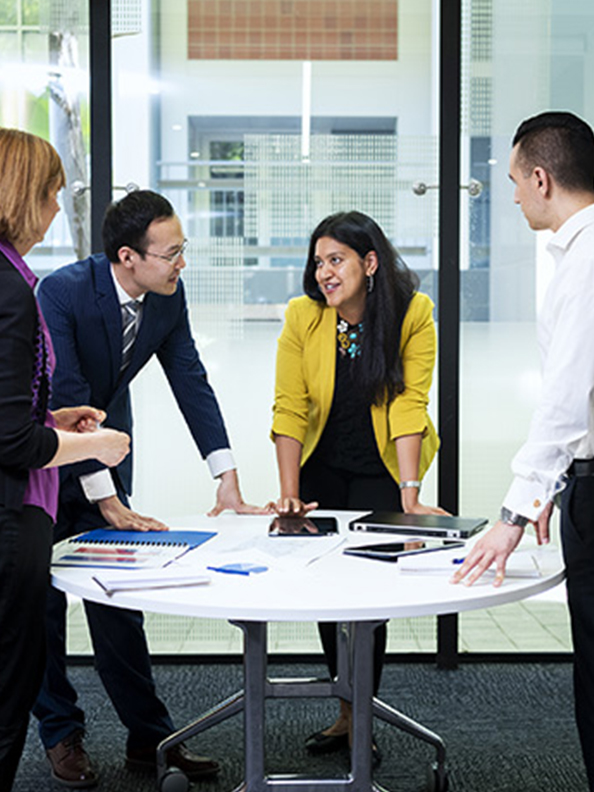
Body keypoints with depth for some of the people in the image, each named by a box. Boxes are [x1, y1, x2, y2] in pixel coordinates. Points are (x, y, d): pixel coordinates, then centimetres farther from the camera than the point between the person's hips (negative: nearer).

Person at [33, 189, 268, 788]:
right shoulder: (62, 291, -27)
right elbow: (67, 400, -28)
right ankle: (60, 735, 17)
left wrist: (227, 479, -10)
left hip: (106, 450, 5)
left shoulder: (169, 295, -9)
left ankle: (148, 736, 14)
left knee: (116, 596, 8)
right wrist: (108, 502, -28)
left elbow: (191, 381, -4)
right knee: (42, 600, 3)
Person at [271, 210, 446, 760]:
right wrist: (289, 494, -20)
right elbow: (289, 409, -14)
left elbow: (408, 405, -21)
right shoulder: (302, 315, -14)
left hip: (384, 466, -2)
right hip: (322, 465, 2)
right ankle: (347, 711, 22)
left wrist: (409, 497, -26)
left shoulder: (413, 313, -18)